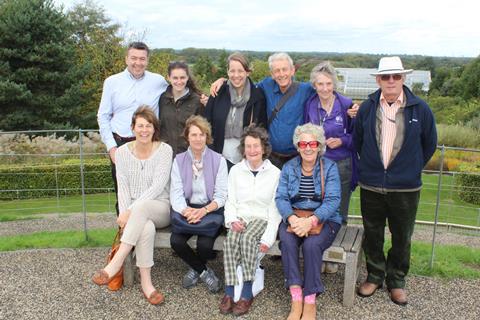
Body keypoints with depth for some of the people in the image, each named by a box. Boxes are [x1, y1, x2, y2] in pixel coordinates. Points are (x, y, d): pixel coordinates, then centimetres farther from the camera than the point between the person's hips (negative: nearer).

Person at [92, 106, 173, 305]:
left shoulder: (164, 150, -7)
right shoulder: (123, 152, 3)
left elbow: (158, 186, -15)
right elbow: (123, 188, -1)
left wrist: (131, 211, -23)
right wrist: (125, 214, -18)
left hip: (160, 209, -1)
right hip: (135, 212, 2)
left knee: (141, 207, -37)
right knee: (147, 227, -34)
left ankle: (117, 262, -32)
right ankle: (146, 282, -25)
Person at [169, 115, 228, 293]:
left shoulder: (218, 160, 1)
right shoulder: (179, 160, 7)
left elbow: (221, 195, -3)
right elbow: (176, 193, -1)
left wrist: (204, 210, -22)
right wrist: (186, 211, -22)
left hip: (210, 210, -2)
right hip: (186, 210, 2)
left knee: (205, 244, -27)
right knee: (176, 241, -25)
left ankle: (195, 269, 13)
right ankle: (204, 271, 4)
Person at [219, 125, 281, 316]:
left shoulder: (275, 173, 1)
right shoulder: (235, 170, 10)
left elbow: (275, 208, -3)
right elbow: (230, 201, 9)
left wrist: (268, 238, -14)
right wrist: (232, 220, -13)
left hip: (262, 218, -2)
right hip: (240, 217, 2)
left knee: (247, 238, -34)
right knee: (231, 240, -30)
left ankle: (247, 293, -25)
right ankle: (229, 292, -26)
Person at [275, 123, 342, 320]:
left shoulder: (330, 167, -1)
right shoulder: (289, 167, 7)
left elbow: (332, 200, -13)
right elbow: (281, 197, -3)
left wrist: (311, 221, -28)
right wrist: (292, 218, -24)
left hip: (324, 219, -2)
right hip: (293, 217, 2)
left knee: (311, 244, -31)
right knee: (287, 240, -29)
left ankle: (310, 301, -17)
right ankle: (296, 298, -25)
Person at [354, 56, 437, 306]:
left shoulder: (420, 109, -5)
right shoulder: (367, 108, -1)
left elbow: (429, 144, 8)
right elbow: (357, 140, 13)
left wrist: (413, 168, 10)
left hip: (406, 188, -1)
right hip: (371, 186, 1)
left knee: (402, 238, 12)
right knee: (372, 235, 13)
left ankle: (396, 281, 31)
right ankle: (375, 276, 33)